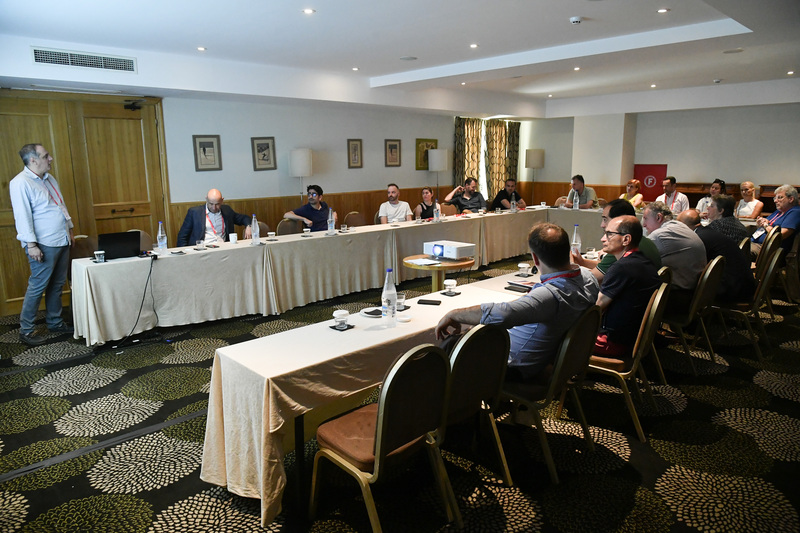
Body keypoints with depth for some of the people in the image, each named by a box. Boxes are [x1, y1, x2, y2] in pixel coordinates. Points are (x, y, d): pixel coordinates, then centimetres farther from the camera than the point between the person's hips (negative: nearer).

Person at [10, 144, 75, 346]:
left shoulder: (49, 178, 14)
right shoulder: (21, 183, -12)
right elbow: (22, 216, -17)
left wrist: (70, 231, 21)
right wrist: (31, 244, -20)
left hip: (61, 241, 8)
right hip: (43, 245, -8)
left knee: (57, 285, 14)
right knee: (38, 286, -4)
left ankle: (55, 322, 24)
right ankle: (26, 330, 7)